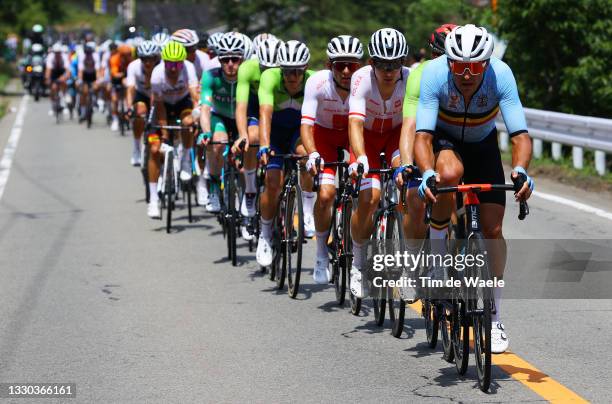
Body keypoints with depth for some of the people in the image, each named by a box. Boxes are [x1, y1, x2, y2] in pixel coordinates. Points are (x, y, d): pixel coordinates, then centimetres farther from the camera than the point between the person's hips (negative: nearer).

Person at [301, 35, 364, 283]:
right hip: (325, 134, -1)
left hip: (355, 134, 1)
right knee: (326, 193, -20)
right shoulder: (317, 83, -28)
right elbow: (306, 124, -31)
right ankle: (321, 254, 0)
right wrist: (312, 155, -49)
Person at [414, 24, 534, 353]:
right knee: (449, 174, -37)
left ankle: (494, 315, 8)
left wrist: (520, 170, -52)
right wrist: (427, 173, -56)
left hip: (483, 144, 2)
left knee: (492, 228, -7)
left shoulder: (501, 74, -31)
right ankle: (438, 255, -13)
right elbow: (422, 135, -37)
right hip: (445, 140, -1)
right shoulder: (434, 74, -33)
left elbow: (520, 134, -33)